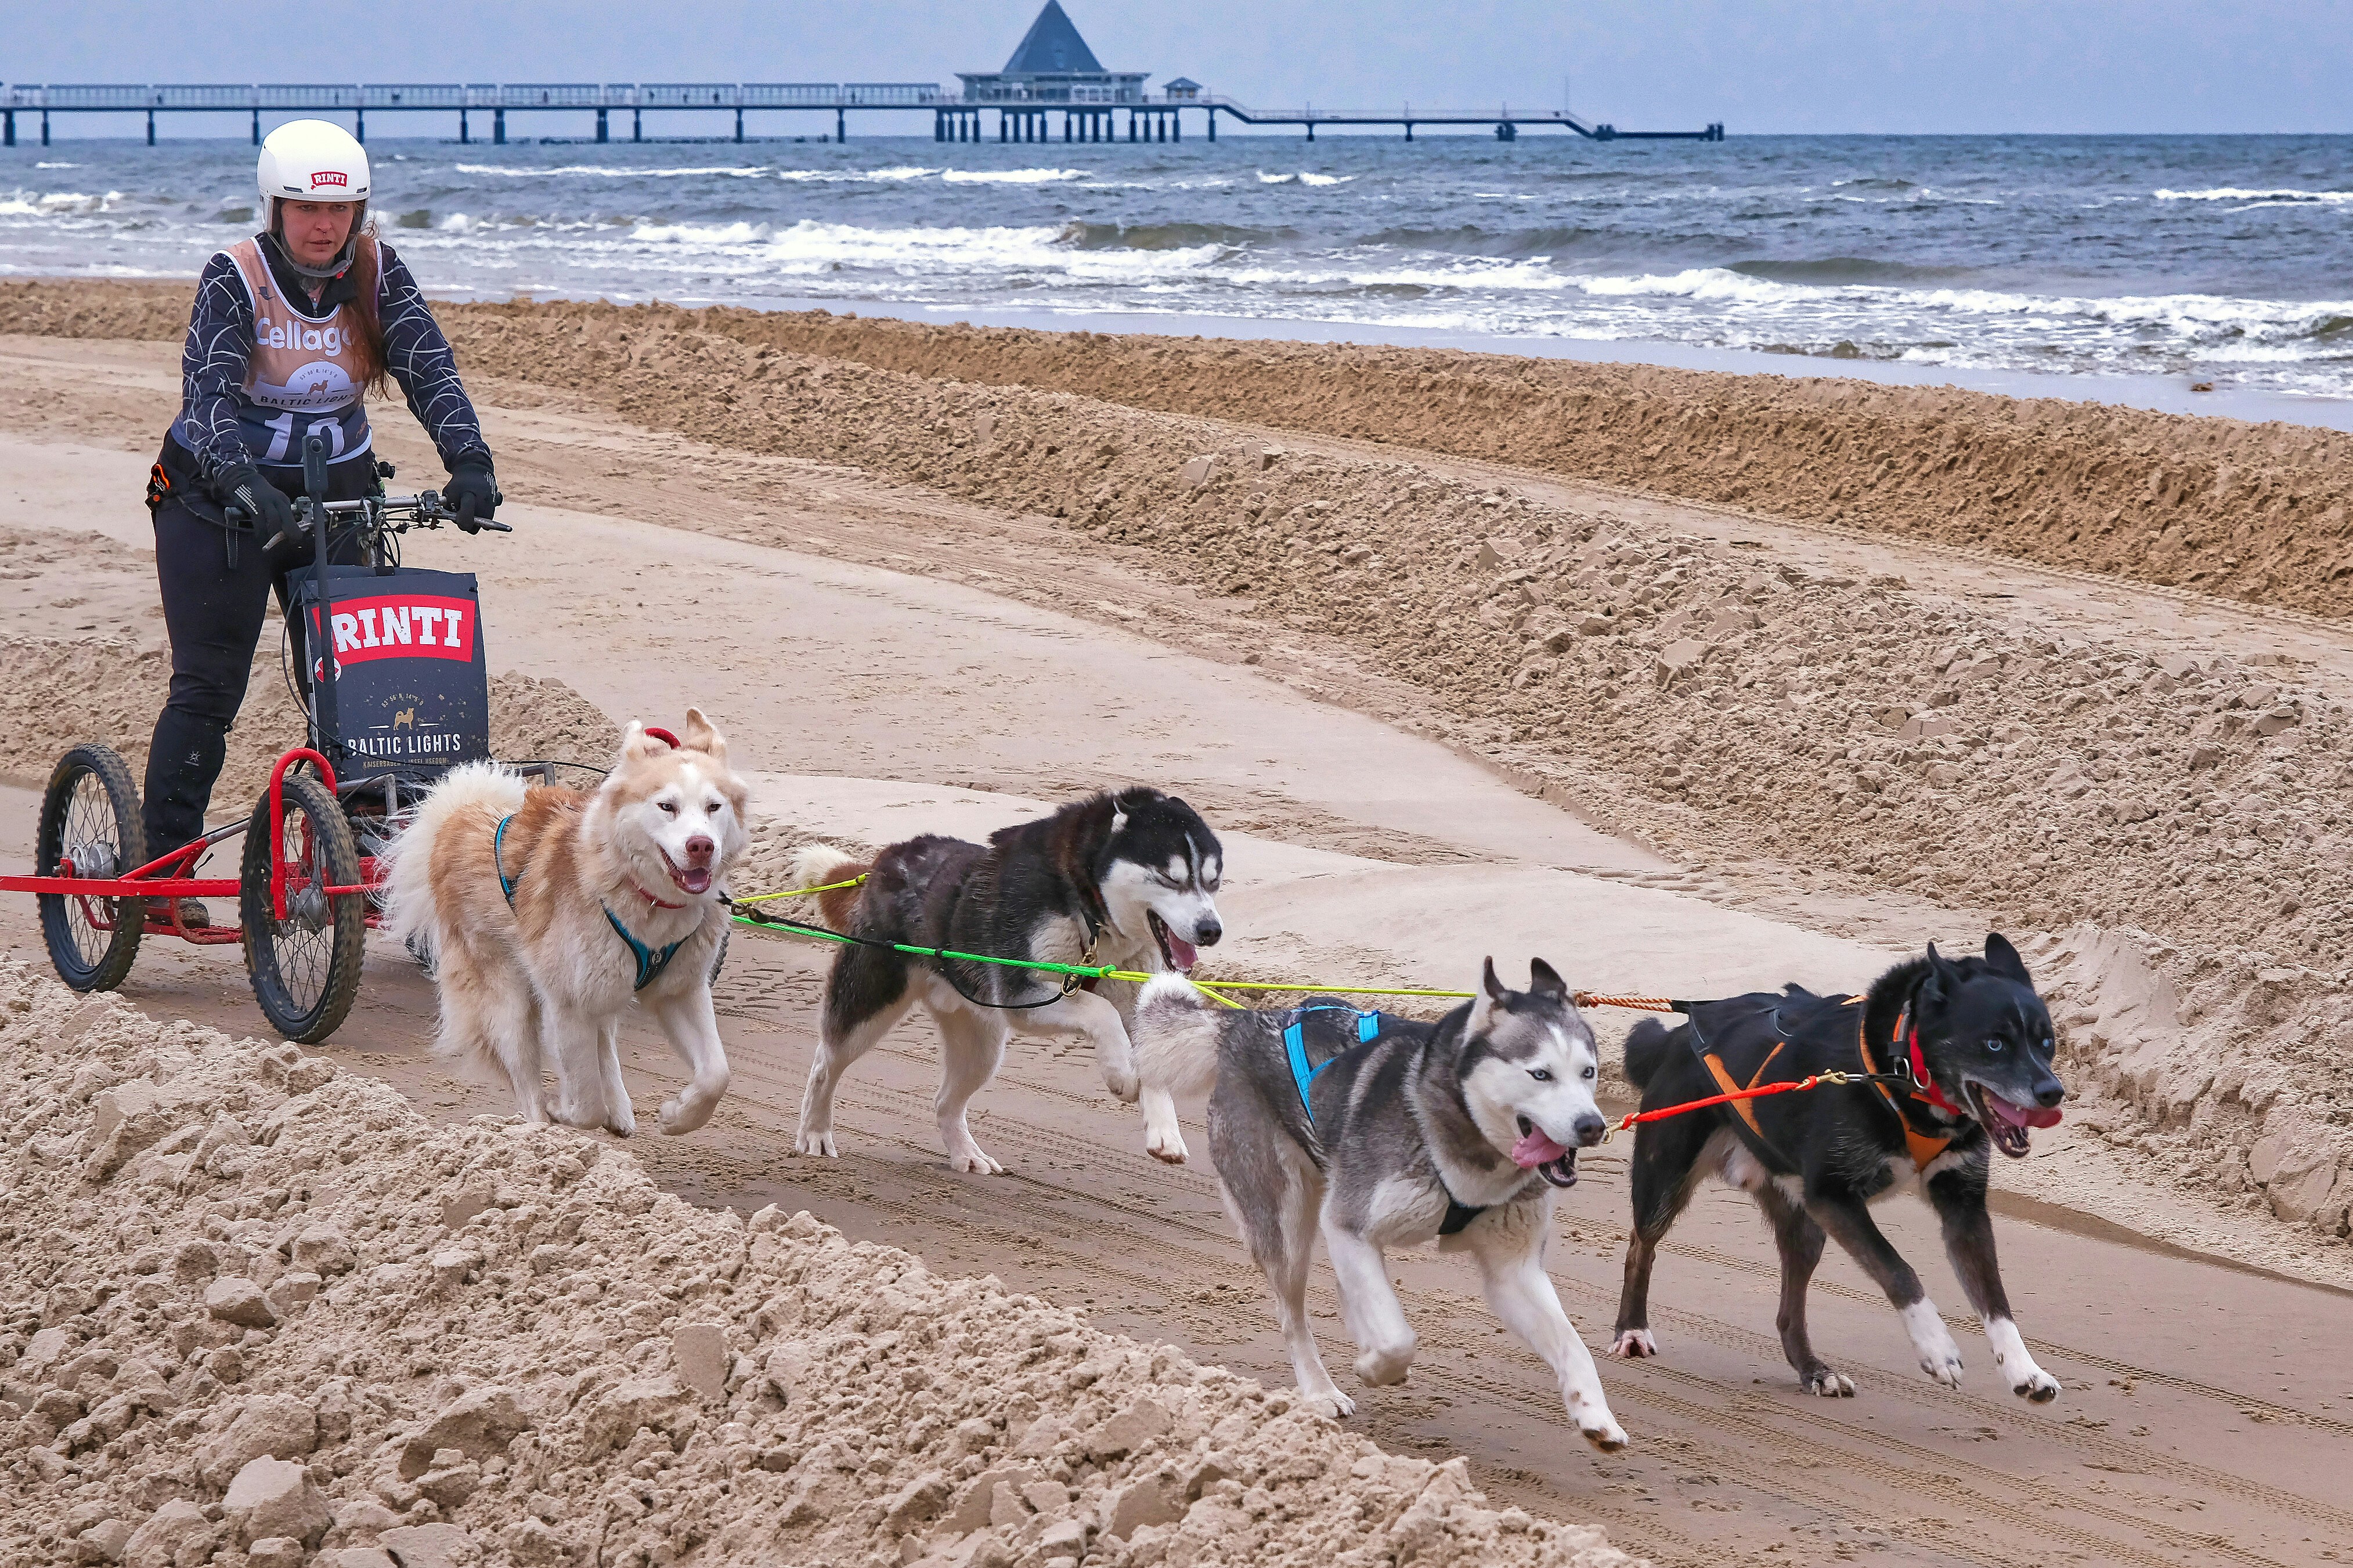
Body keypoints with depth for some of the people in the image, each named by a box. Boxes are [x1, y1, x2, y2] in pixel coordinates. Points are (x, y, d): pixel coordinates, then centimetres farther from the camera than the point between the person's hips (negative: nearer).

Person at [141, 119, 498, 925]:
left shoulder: (377, 274, -5)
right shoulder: (233, 277, -15)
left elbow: (429, 367, -16)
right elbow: (209, 393, -28)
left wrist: (469, 460, -34)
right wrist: (248, 487, -45)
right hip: (221, 496, -3)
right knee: (208, 686, -3)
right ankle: (159, 872, 2)